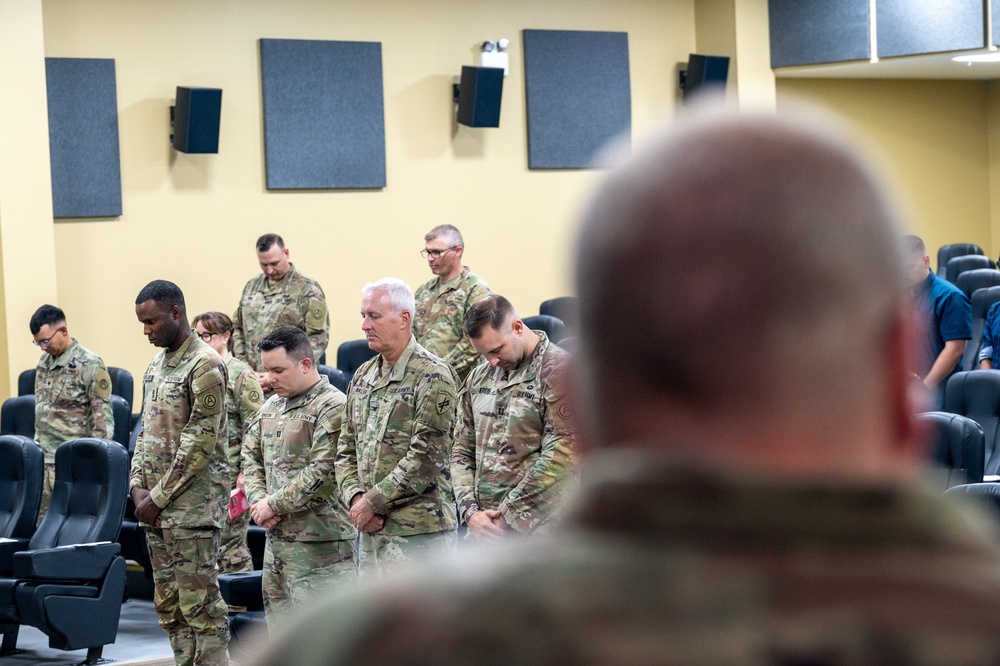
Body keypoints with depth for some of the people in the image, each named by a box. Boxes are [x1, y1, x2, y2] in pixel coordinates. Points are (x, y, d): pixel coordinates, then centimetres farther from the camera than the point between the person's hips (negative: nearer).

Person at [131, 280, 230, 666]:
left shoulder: (205, 365, -12)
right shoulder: (156, 366, 15)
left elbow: (201, 443, -16)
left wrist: (159, 497, -14)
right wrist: (138, 487, 4)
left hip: (193, 506, -9)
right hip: (156, 506, 9)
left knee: (200, 605, -7)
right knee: (169, 605, 10)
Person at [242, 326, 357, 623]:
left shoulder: (332, 407, -12)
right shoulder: (271, 406, 15)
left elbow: (323, 473, -20)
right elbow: (251, 456, 17)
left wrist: (274, 504, -13)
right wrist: (258, 499, -2)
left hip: (320, 540, -9)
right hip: (277, 538, 9)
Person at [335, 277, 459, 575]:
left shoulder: (433, 376, -10)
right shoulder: (363, 377, 14)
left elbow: (425, 460, -16)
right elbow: (346, 452, 16)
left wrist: (372, 502, -13)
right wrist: (355, 497, -4)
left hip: (419, 531, -8)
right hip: (371, 532, 8)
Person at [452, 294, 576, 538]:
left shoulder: (557, 370, -8)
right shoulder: (479, 377, 15)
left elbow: (561, 457, -15)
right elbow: (462, 451, 16)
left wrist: (508, 516, -13)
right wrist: (470, 511, -1)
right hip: (483, 531, 6)